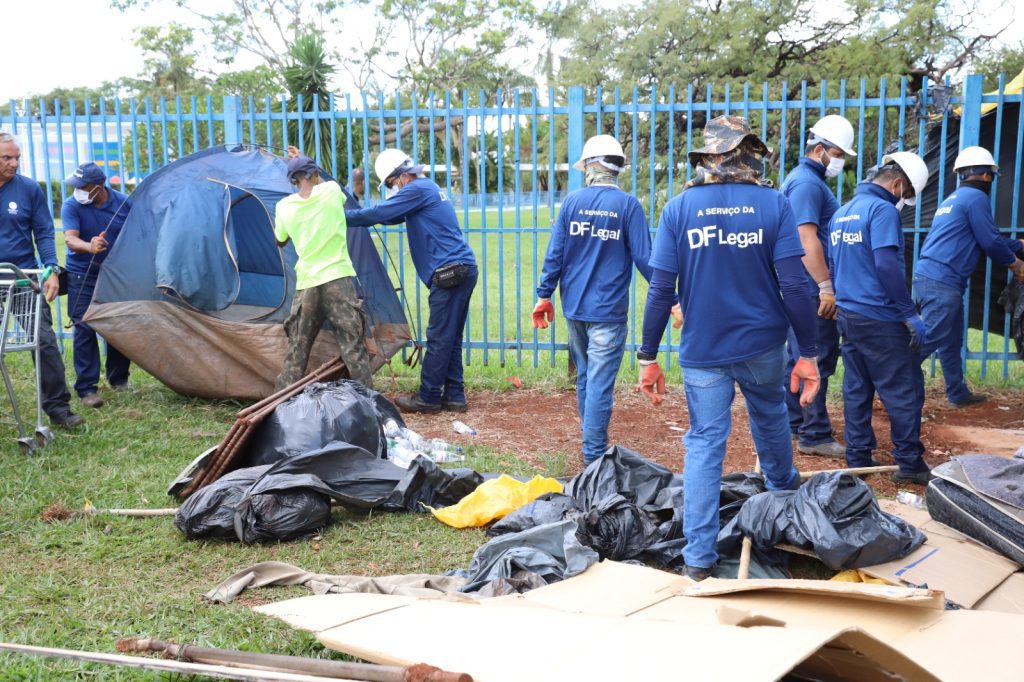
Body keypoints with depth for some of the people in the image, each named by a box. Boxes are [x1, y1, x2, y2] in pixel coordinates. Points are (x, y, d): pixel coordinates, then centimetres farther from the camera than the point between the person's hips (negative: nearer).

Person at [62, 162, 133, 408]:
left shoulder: (124, 203, -6)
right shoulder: (72, 205, -12)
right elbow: (70, 239, -26)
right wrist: (89, 247, -48)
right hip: (83, 276, -2)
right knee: (84, 330, -6)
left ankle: (119, 380, 23)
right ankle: (86, 389, -3)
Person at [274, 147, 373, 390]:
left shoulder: (284, 206, 4)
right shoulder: (332, 190, 0)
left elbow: (280, 242, 23)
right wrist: (305, 162, 35)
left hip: (306, 285, 3)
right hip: (338, 280, -2)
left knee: (296, 352, 9)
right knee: (354, 347, -4)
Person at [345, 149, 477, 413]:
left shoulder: (417, 189, -9)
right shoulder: (427, 189, 23)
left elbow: (379, 213, -11)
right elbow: (390, 216, 28)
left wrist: (345, 216, 1)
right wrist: (357, 215, 18)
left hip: (449, 272, -10)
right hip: (462, 270, 10)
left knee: (439, 338, -4)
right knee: (450, 337, 11)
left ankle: (427, 397, 2)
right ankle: (454, 396, 13)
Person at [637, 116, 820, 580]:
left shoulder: (679, 209, -6)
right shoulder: (774, 205, -7)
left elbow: (660, 290, -8)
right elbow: (794, 287, -10)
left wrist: (648, 357, -2)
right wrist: (808, 353, -3)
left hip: (702, 351, -1)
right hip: (762, 345, 1)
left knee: (704, 444, 4)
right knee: (770, 419, 26)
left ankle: (698, 559, 3)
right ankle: (783, 493, 52)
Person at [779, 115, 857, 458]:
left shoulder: (802, 179, 19)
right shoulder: (808, 183, -14)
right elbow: (807, 239, -22)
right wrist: (826, 286, -22)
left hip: (801, 288, 11)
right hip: (812, 288, -11)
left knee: (800, 357, 16)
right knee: (816, 361, -7)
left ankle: (794, 424, 24)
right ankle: (815, 435, -2)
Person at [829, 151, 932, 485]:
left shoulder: (842, 212, 14)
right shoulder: (883, 210, -13)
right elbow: (888, 266, -22)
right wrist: (910, 314, -19)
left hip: (847, 315, 8)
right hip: (880, 319, -8)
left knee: (856, 390, 13)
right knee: (904, 391, 2)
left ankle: (858, 458, 18)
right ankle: (910, 463, 8)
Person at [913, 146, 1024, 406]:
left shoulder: (955, 198, 23)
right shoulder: (976, 197, -6)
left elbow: (986, 239, 31)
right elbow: (991, 242, -7)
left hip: (930, 277, 10)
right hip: (942, 282, -10)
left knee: (952, 341, 17)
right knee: (929, 339, -11)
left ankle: (958, 394, 25)